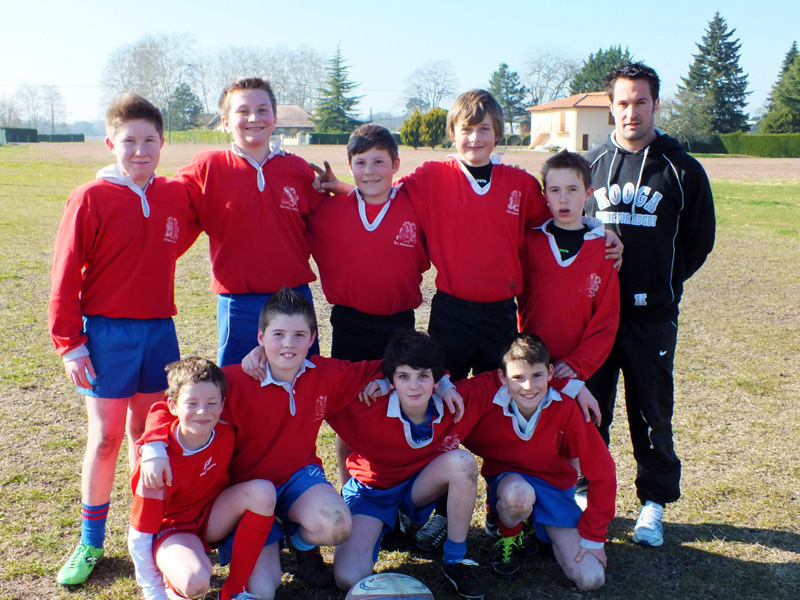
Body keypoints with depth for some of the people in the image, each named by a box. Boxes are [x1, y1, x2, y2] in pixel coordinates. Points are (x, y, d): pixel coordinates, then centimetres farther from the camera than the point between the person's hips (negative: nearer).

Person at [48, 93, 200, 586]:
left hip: (159, 329, 4)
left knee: (147, 433, 13)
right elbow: (66, 275, -7)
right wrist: (69, 343, -9)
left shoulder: (177, 197, 3)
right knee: (105, 437, 3)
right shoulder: (91, 200, -8)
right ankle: (91, 541, 18)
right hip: (107, 331, -3)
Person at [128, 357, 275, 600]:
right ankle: (174, 574, 2)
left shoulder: (225, 433, -16)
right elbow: (139, 536, -19)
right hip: (173, 529, -5)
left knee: (263, 490, -25)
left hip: (213, 519, 5)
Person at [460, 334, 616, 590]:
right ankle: (508, 537, -2)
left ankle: (541, 532, 18)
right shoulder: (488, 395, -22)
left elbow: (601, 471, -15)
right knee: (519, 494, -40)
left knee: (591, 579, -13)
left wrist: (593, 537, -12)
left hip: (554, 486, 1)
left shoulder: (566, 408, -22)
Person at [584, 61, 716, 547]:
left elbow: (700, 239, 6)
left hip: (652, 314, -2)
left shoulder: (683, 170, 0)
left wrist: (664, 283, 1)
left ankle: (654, 504, 20)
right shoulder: (591, 164, 7)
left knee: (652, 411, 5)